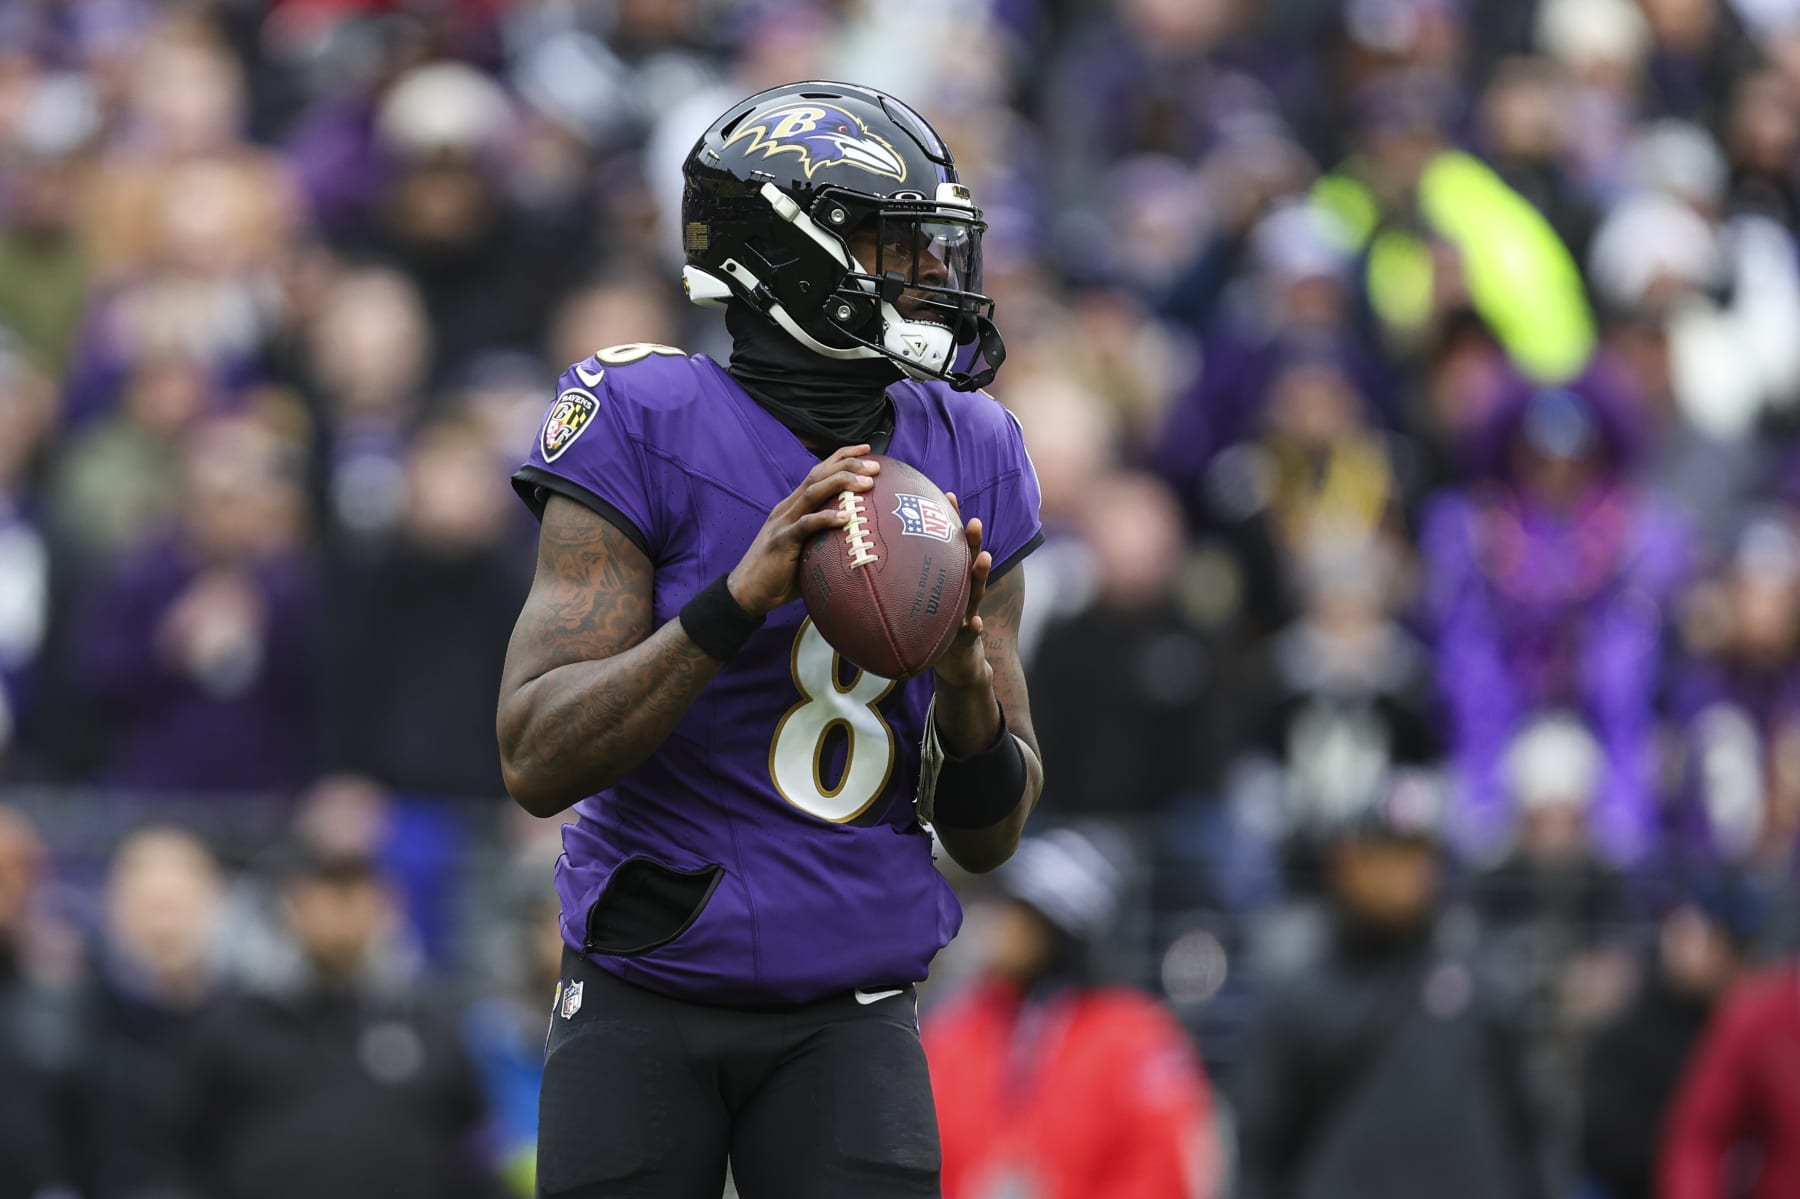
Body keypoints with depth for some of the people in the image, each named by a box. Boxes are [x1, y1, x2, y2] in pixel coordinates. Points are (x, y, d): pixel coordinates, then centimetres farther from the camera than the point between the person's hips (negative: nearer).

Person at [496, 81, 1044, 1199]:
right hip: (648, 999, -3)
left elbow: (988, 837, 7)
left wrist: (967, 686, -14)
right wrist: (741, 597, -27)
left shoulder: (967, 460, 5)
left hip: (848, 1015, 3)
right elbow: (536, 759, -18)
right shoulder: (648, 428, -9)